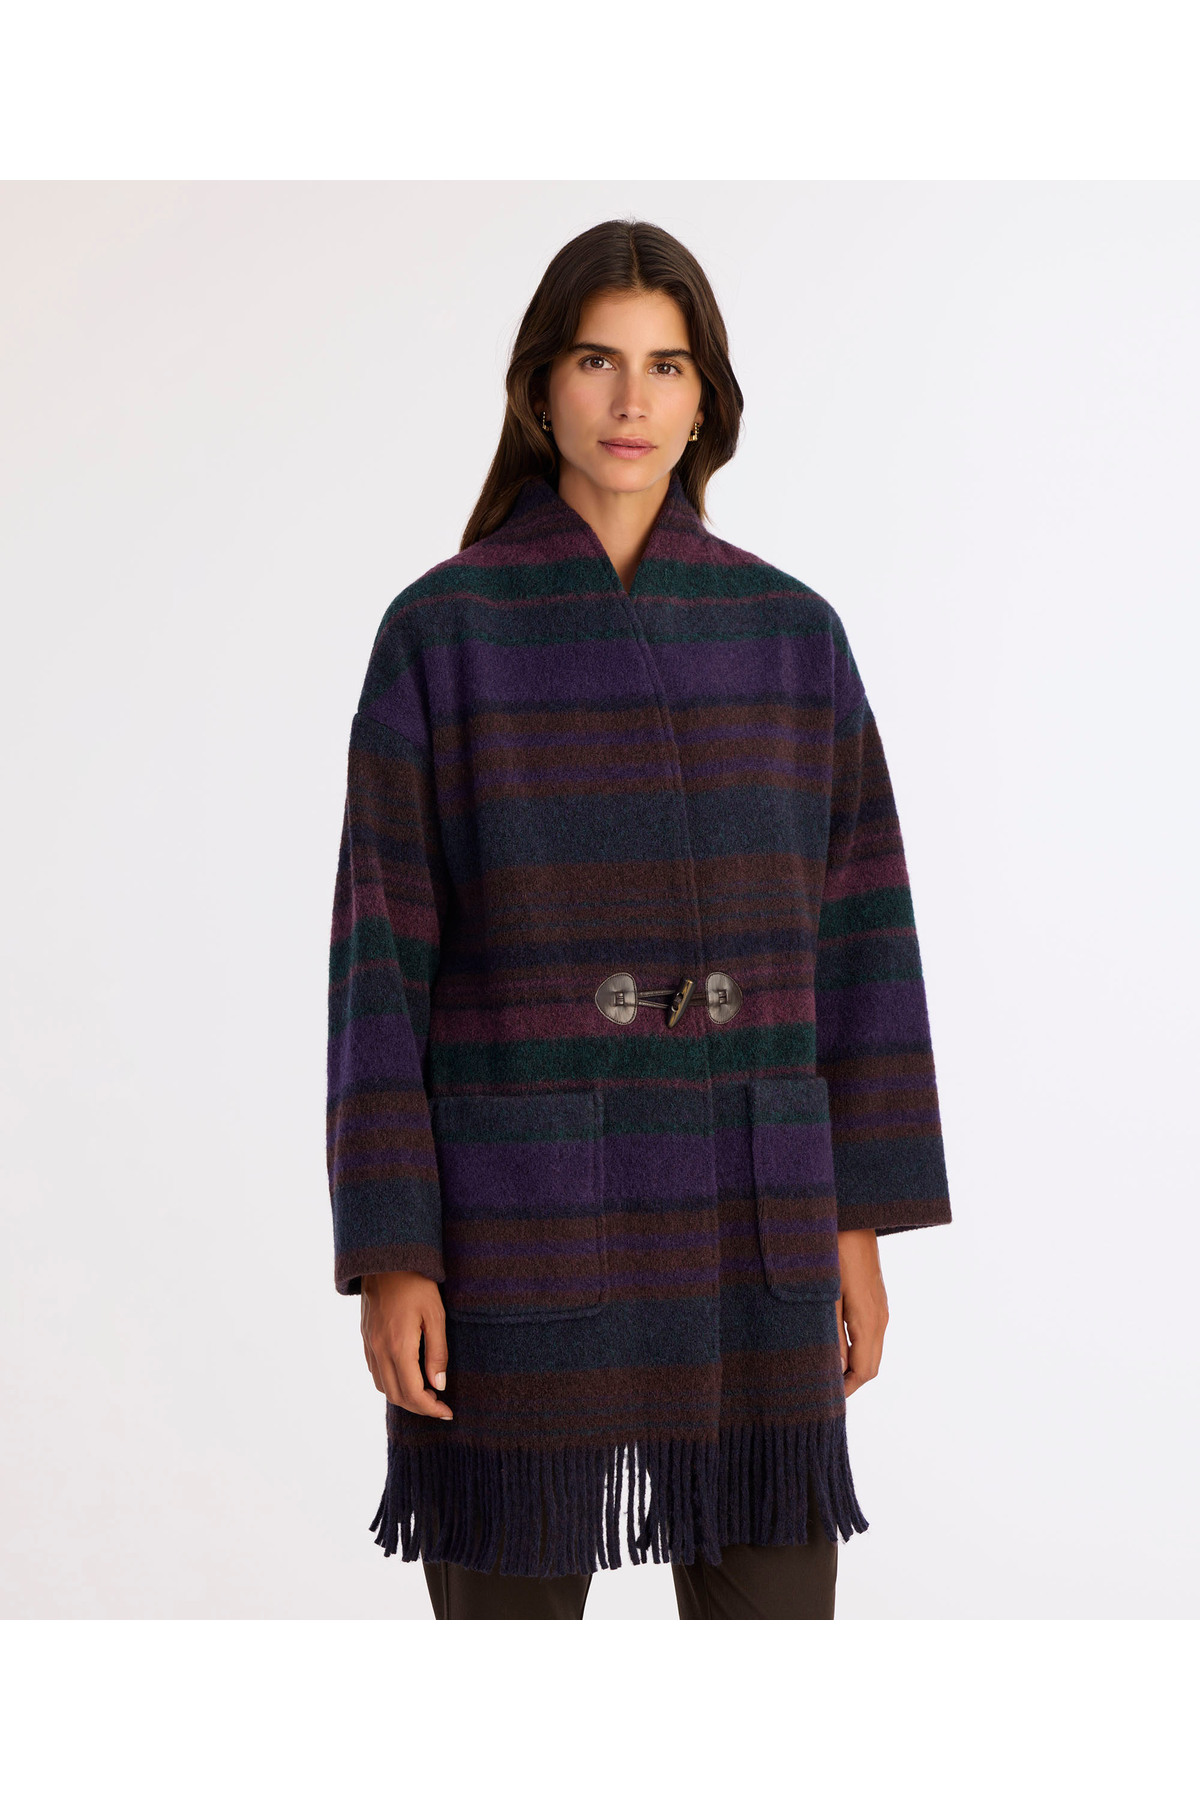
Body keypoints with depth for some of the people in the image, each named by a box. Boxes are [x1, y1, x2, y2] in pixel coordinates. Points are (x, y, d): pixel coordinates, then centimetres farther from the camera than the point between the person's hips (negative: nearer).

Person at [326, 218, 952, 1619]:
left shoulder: (789, 631, 5)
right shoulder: (439, 630, -3)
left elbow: (851, 929, 7)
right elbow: (381, 952, -5)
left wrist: (859, 1218, 5)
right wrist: (389, 1254, -9)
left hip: (740, 1212, 3)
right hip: (517, 1203, -3)